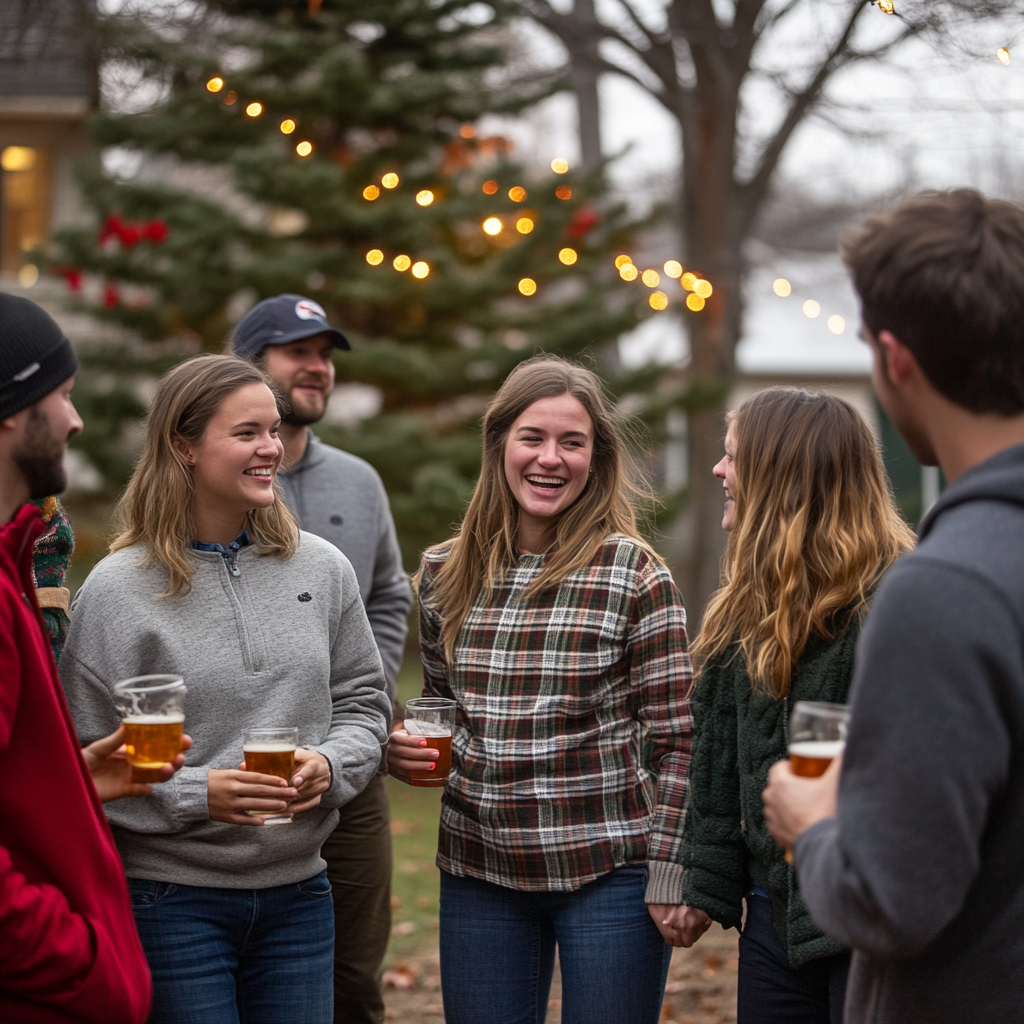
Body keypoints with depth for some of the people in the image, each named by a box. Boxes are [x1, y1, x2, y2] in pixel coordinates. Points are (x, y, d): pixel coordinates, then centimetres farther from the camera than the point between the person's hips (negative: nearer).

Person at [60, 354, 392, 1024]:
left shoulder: (322, 568, 5)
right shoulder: (118, 590, -8)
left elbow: (364, 701, 12)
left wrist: (330, 765, -8)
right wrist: (194, 794, -19)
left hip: (297, 892, 4)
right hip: (171, 899, -4)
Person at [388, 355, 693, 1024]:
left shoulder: (635, 575, -7)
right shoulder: (445, 574, 5)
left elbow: (677, 741, -6)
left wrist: (668, 875, -11)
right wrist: (405, 751, -2)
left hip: (607, 874, -4)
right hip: (478, 871, 4)